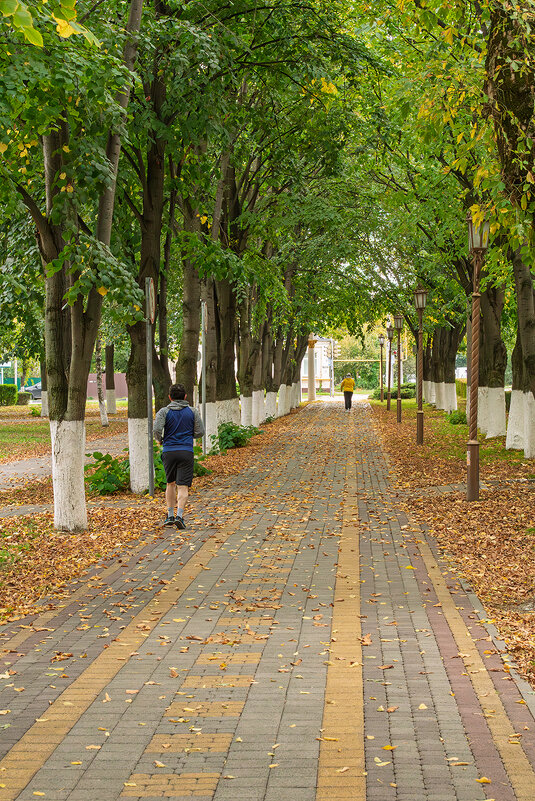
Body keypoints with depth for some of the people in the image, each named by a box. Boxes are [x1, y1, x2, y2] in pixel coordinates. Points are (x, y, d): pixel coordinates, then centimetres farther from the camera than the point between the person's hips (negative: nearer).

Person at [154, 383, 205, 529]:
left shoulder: (164, 412, 1)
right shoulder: (192, 412, 5)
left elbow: (157, 429, -13)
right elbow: (200, 432, 4)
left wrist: (159, 440, 7)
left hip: (169, 452, 1)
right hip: (186, 451, -1)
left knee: (171, 484, 17)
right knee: (183, 487, -4)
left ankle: (170, 515, 17)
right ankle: (179, 515, -19)